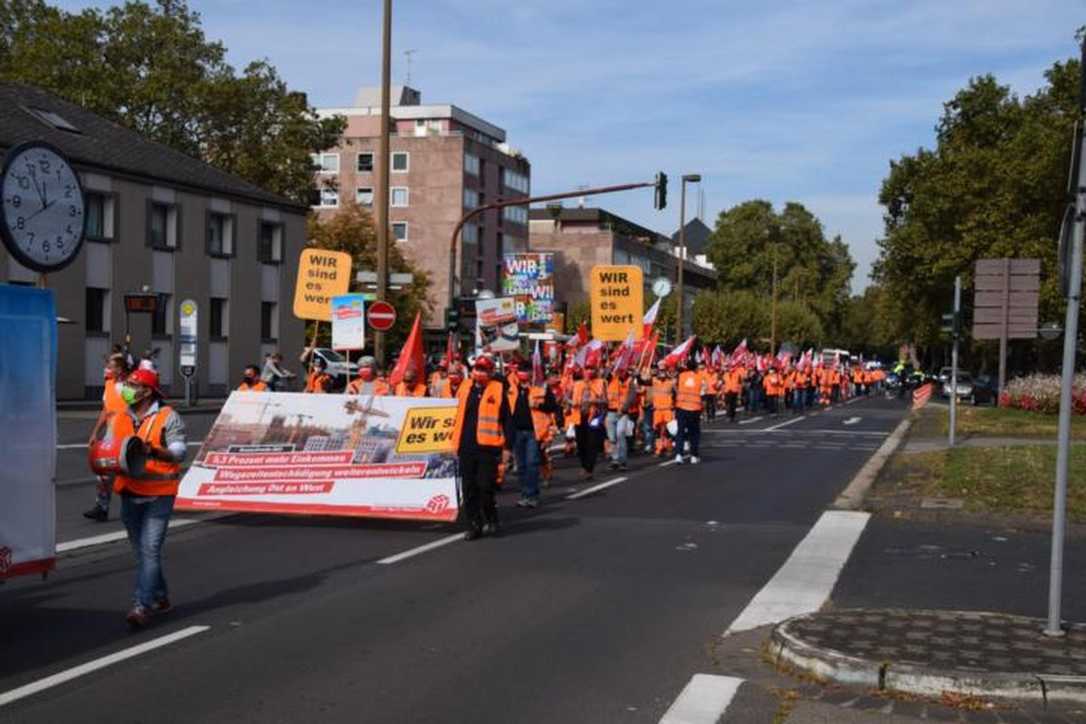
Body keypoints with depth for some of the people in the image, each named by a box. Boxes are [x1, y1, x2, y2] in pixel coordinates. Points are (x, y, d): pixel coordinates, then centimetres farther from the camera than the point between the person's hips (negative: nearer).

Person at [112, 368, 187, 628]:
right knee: (142, 551, 15)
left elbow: (180, 452, -11)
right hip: (130, 493, 7)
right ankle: (160, 597, 30)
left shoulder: (167, 417, -6)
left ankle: (142, 606, -11)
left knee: (149, 550, -11)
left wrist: (154, 451, -27)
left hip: (159, 493, -6)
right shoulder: (122, 418, 11)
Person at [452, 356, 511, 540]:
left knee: (485, 486, -5)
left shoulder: (498, 390, 1)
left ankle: (491, 521, 15)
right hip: (466, 447, 4)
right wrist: (455, 441, 17)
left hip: (488, 447, -4)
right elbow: (456, 415, 19)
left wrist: (507, 444, -3)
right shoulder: (464, 388, 11)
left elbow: (506, 419, 1)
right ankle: (473, 525, 15)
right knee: (468, 488, 6)